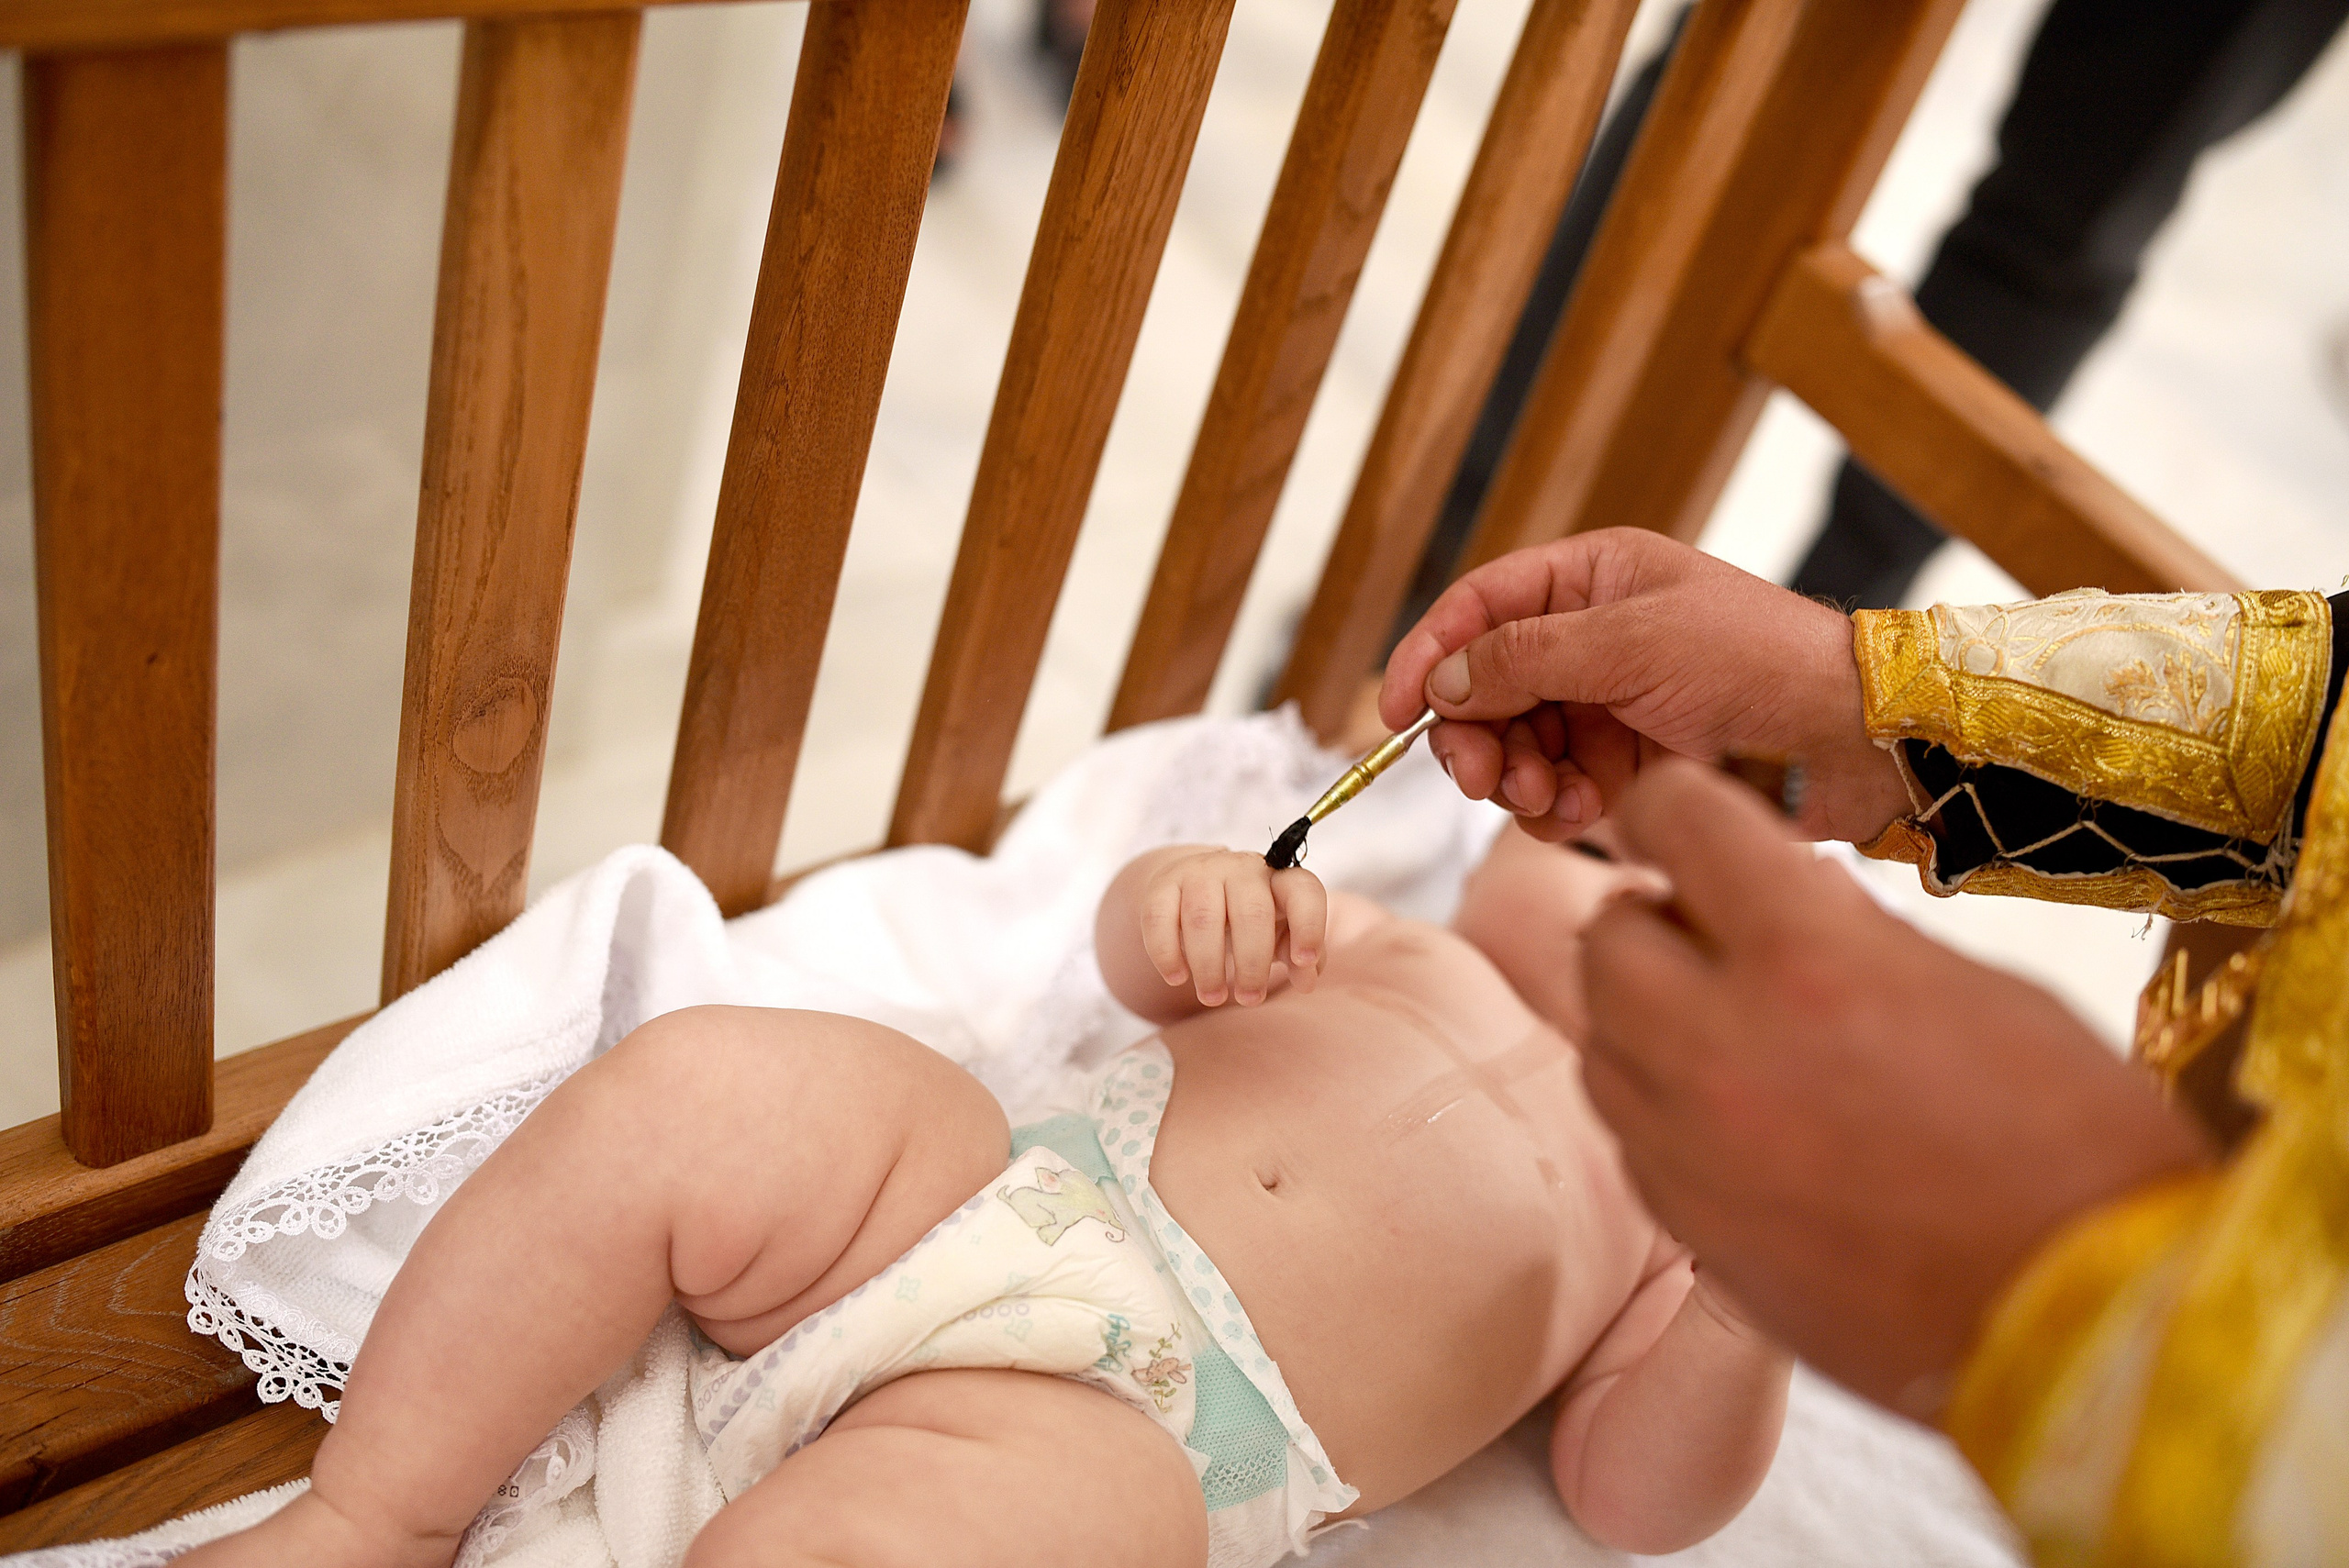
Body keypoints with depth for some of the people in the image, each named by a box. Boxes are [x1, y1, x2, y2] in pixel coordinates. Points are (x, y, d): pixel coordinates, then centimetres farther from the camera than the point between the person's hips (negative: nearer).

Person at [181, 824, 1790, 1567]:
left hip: (1126, 1419, -4)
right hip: (1014, 1189, 5)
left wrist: (1762, 1310, -13)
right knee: (700, 1086, -19)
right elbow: (1143, 951, 23)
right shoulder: (1407, 946, 26)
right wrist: (1193, 897, -1)